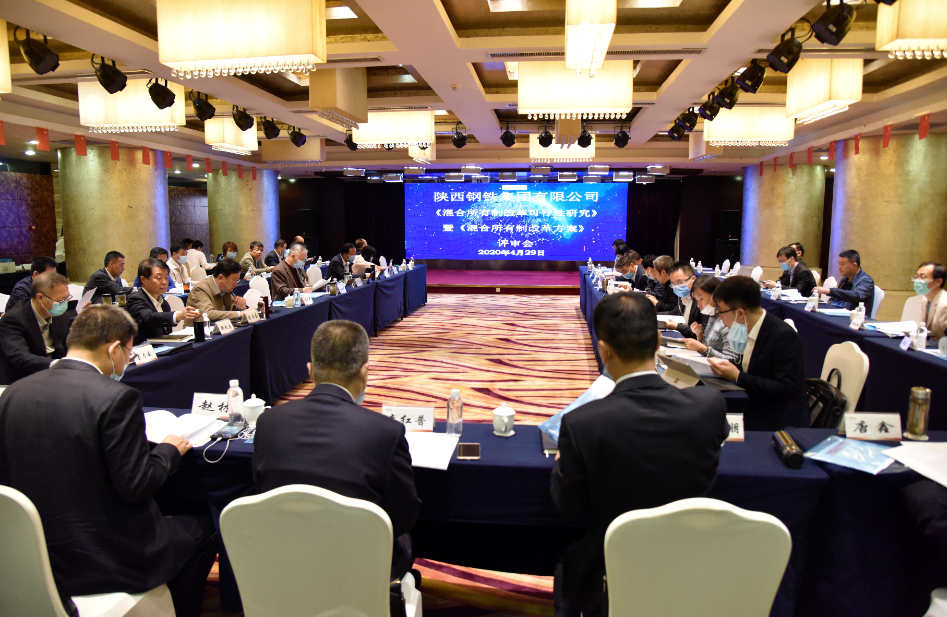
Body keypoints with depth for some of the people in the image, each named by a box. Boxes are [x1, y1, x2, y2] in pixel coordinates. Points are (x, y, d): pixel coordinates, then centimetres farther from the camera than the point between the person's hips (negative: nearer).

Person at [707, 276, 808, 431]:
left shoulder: (784, 336, -20)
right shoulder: (747, 330, 4)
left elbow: (787, 388, -23)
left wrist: (738, 376, -23)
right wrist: (726, 367, -6)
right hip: (753, 412, 8)